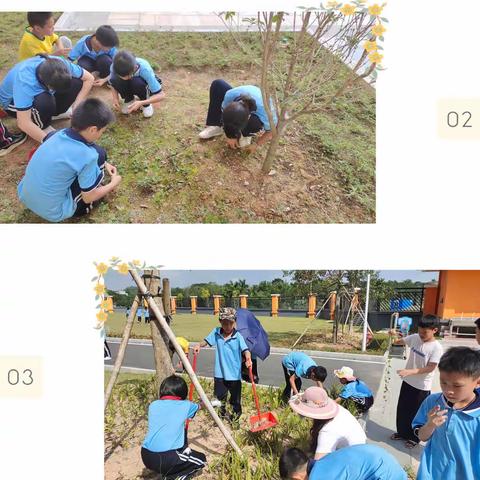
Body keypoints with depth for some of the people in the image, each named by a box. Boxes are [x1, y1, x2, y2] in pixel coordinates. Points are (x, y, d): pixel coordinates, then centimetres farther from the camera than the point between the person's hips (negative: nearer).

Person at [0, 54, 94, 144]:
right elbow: (23, 123, -43)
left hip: (41, 92, 5)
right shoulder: (25, 81, -42)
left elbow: (89, 78, -18)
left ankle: (55, 113, 3)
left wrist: (76, 106, -26)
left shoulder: (61, 64, -30)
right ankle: (43, 127, -8)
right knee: (45, 101, -40)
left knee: (77, 83, -20)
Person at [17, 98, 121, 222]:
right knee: (99, 154, -3)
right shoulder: (87, 155, -23)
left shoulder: (60, 134, -2)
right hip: (54, 212, -7)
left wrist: (104, 164, 21)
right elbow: (88, 198, -11)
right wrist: (113, 183, 4)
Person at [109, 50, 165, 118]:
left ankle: (146, 103, -6)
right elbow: (113, 83, -7)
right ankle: (129, 99, -1)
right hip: (129, 86, 3)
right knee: (115, 80, -30)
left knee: (137, 83, -38)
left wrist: (141, 103, -45)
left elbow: (161, 95, -34)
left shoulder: (145, 69, -37)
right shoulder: (114, 67, -29)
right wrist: (115, 97, -28)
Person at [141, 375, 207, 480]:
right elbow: (198, 407, 28)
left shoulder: (153, 405, 12)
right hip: (166, 458, -5)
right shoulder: (185, 405, 5)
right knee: (201, 460, 19)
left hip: (146, 456, 6)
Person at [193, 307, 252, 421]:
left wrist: (248, 359, -45)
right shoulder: (216, 332, -4)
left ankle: (236, 416, 37)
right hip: (220, 373, 3)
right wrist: (199, 345, -14)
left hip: (234, 374, -3)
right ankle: (222, 413, 44)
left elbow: (245, 350, -24)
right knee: (220, 396, 19)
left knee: (235, 398, 13)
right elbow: (207, 341, 6)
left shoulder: (238, 336, -15)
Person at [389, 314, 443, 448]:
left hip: (422, 386, -5)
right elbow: (398, 342, 6)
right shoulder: (414, 338, -6)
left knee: (416, 413, 12)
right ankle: (402, 432, 39)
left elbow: (430, 368, -22)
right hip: (407, 381, 5)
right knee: (402, 409, 19)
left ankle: (414, 437, 34)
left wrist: (409, 371, -29)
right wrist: (393, 335, -16)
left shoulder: (436, 348, -21)